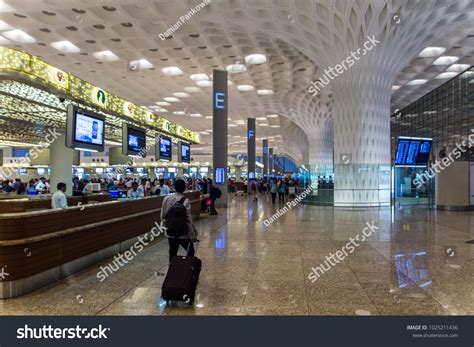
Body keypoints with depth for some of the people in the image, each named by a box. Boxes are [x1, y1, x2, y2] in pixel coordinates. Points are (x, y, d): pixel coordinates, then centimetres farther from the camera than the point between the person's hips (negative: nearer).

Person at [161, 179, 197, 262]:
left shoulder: (166, 199, -5)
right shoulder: (185, 201, -17)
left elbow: (163, 216, 3)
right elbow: (189, 219, -16)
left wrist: (165, 227, 19)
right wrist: (193, 235, -8)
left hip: (170, 232, 4)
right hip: (183, 233, -4)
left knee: (172, 253, 13)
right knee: (190, 252, 13)